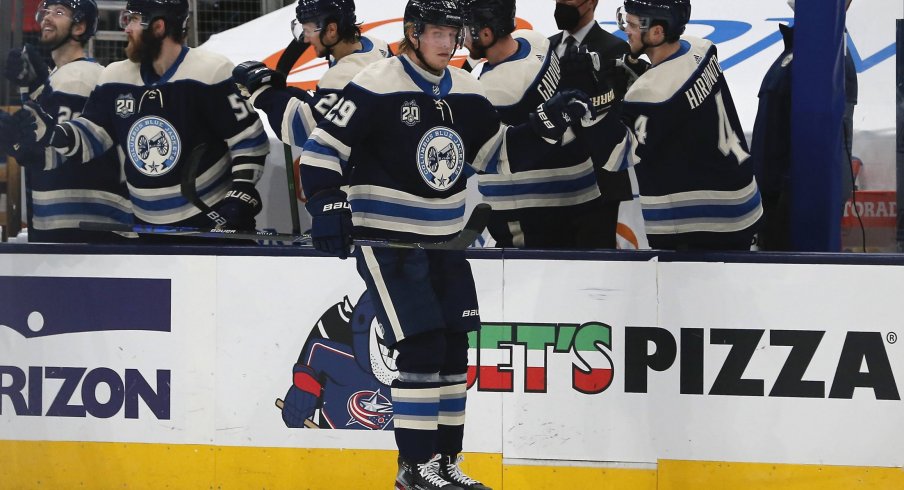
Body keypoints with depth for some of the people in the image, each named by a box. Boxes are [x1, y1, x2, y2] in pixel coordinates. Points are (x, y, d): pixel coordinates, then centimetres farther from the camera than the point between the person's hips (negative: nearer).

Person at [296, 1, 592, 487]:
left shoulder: (465, 93, 7)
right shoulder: (377, 86, -14)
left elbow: (502, 155, 15)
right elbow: (321, 149, -14)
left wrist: (547, 124, 0)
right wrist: (328, 208, -24)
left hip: (442, 241, 7)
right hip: (386, 241, -7)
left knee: (454, 350, 7)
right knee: (422, 347, -13)